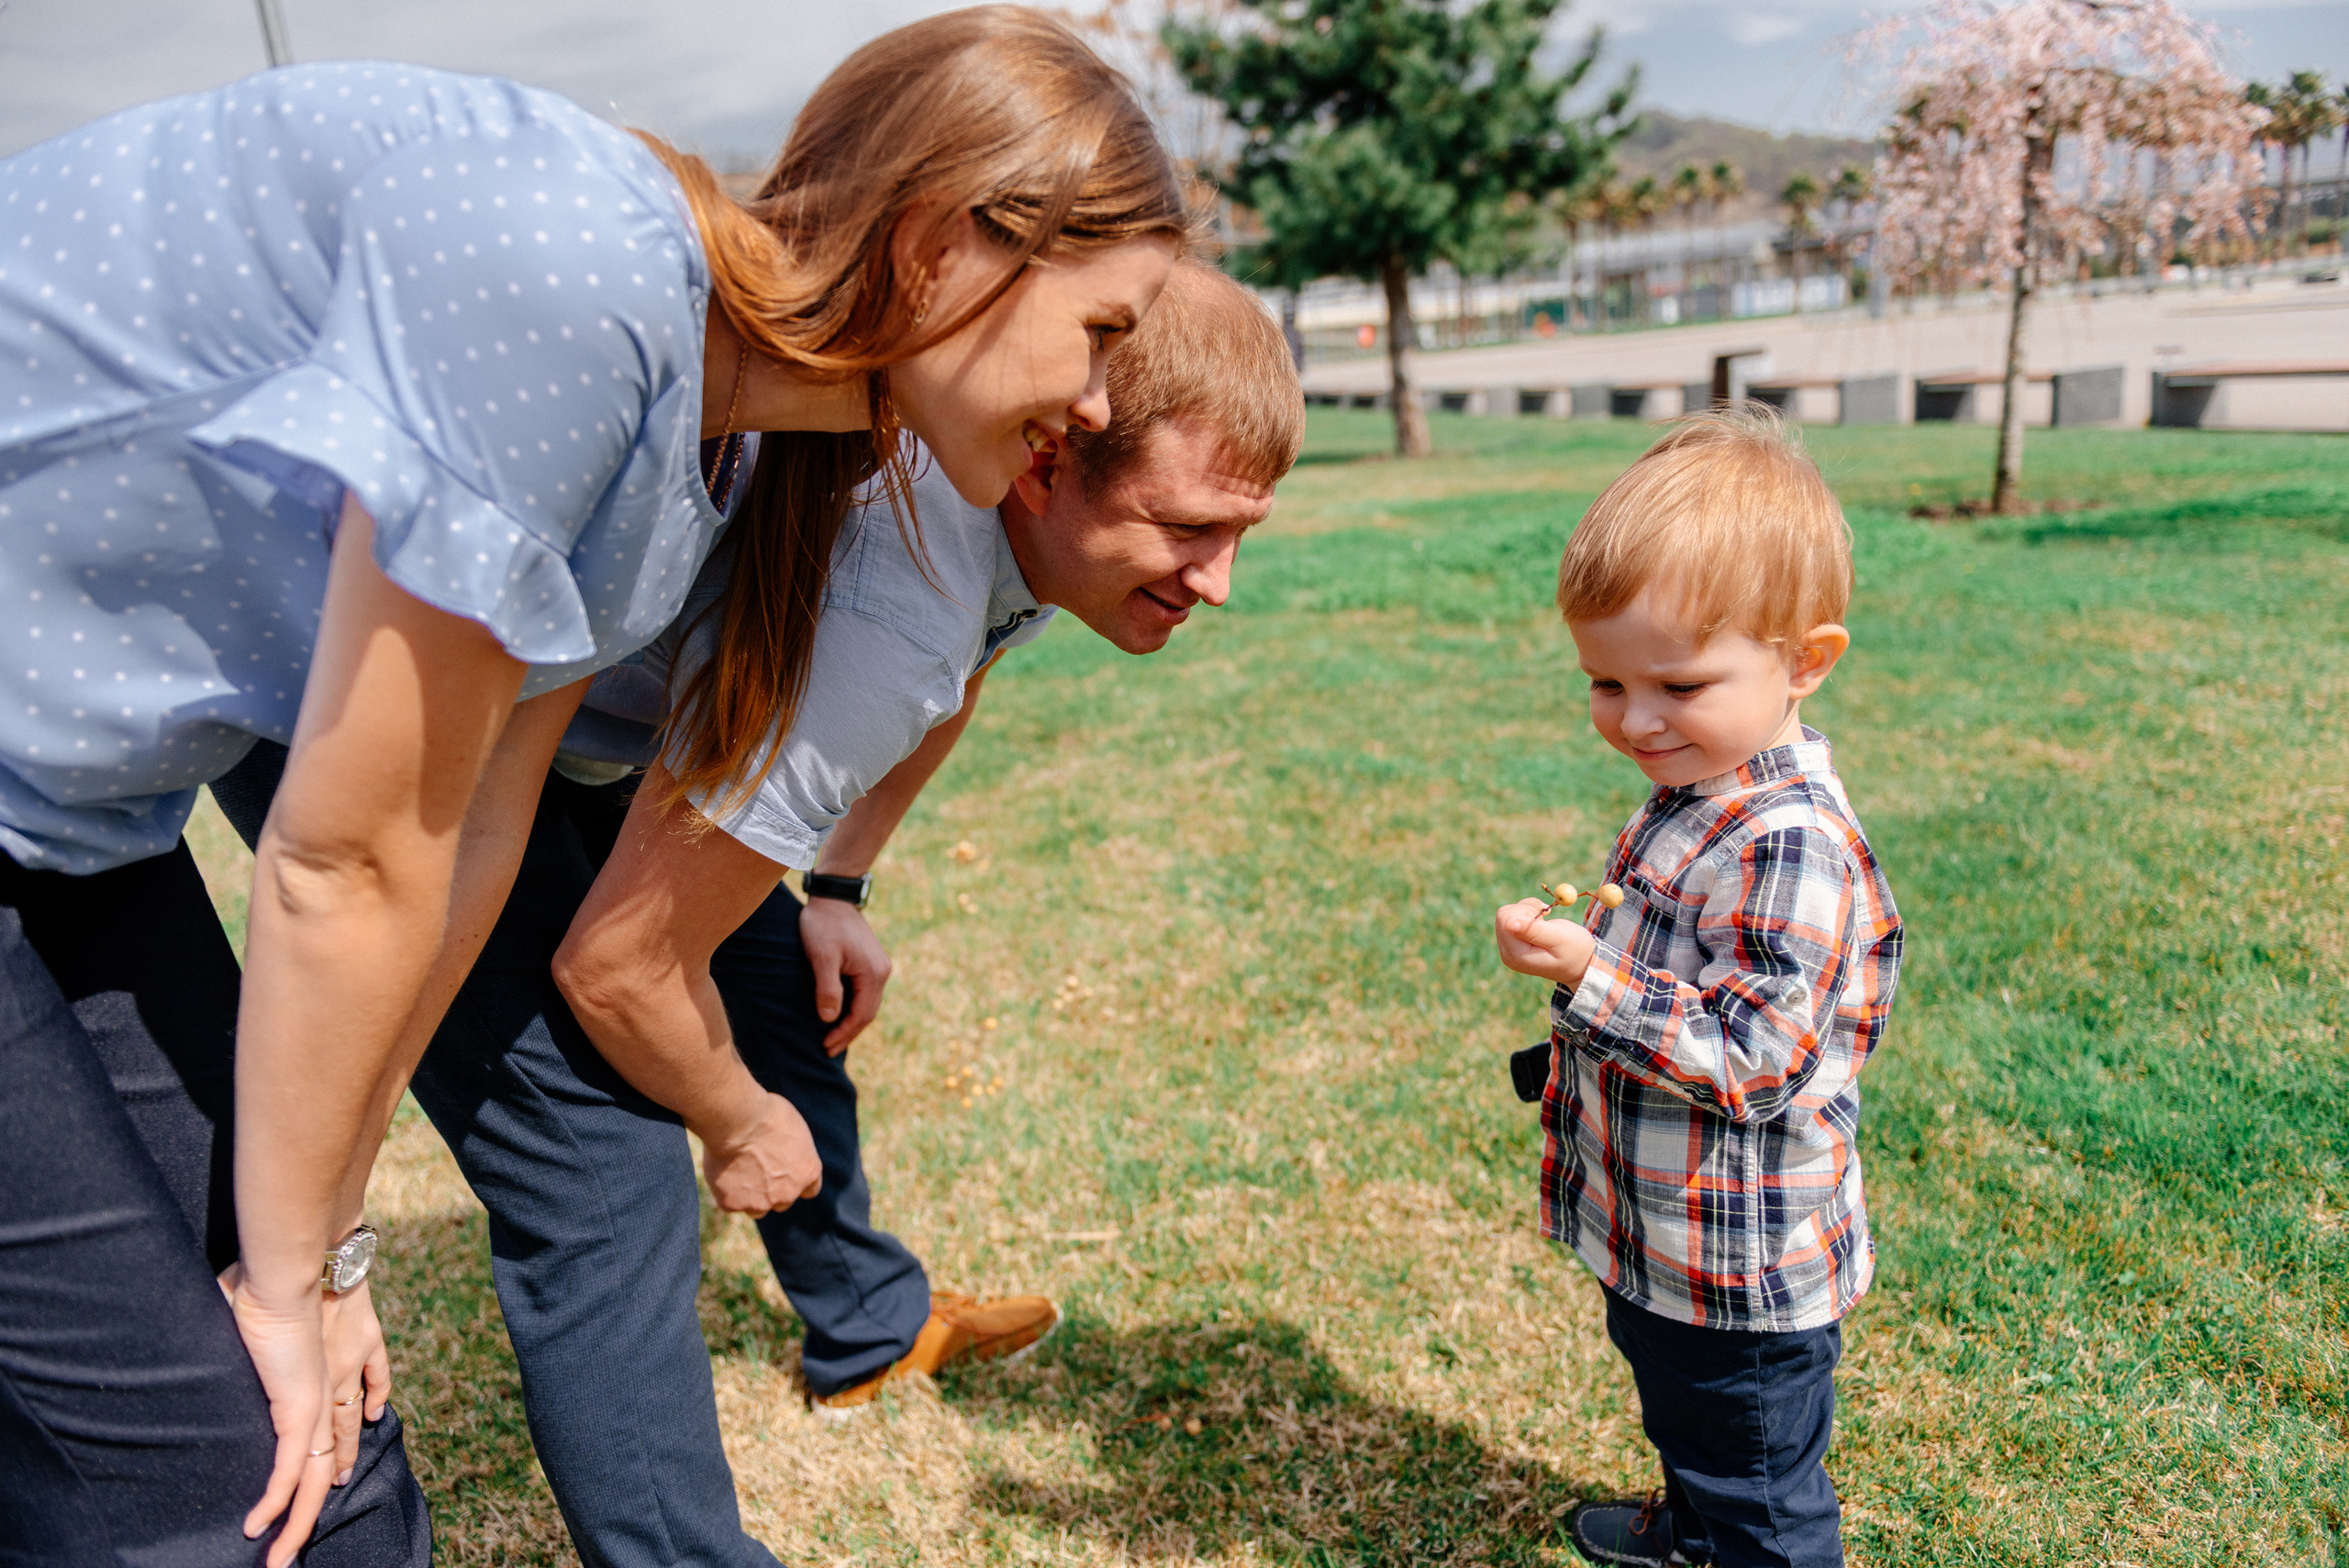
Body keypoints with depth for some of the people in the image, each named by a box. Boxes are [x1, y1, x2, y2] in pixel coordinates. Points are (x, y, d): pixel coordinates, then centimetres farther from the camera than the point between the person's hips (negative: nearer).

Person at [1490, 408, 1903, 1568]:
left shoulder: (1791, 847, -31)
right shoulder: (1697, 792, 1)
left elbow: (1755, 1057, -31)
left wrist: (1593, 980, -36)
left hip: (1743, 1276, -10)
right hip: (1664, 1238, 10)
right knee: (1688, 1428, 35)